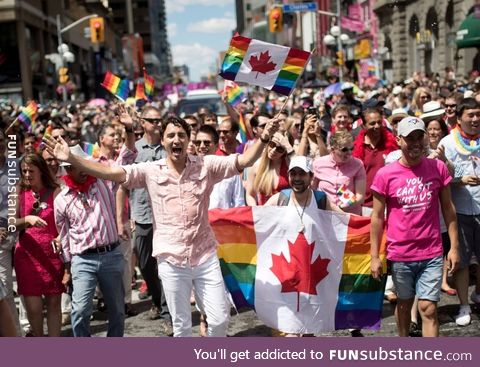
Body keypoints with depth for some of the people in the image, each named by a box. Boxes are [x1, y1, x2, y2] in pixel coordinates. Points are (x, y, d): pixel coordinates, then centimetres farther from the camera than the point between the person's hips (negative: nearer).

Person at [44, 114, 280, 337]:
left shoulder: (205, 165, -3)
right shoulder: (150, 171, -3)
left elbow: (244, 161, -11)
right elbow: (111, 173, -9)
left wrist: (264, 138, -29)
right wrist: (71, 159, -18)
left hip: (205, 257, 0)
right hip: (171, 261, 0)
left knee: (220, 318, 7)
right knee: (181, 324, 13)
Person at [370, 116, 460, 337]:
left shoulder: (438, 168, -2)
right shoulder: (385, 175, -7)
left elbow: (448, 209, 5)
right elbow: (377, 217, -3)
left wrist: (454, 246, 2)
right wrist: (374, 256, -4)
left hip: (432, 254, 0)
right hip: (400, 254, 0)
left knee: (428, 309, -3)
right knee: (404, 303, 17)